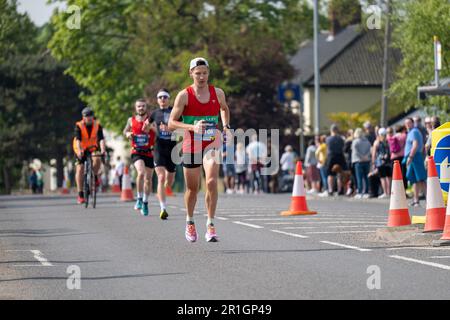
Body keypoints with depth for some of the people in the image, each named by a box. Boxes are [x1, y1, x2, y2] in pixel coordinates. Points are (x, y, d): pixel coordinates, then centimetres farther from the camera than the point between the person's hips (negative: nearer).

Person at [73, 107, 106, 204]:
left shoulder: (97, 125, -13)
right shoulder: (79, 126, -18)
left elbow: (101, 139, -24)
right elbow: (78, 139, -31)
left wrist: (103, 150, -42)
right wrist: (79, 150, -48)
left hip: (92, 148, 1)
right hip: (81, 150, -1)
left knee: (97, 159, -31)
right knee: (80, 169, -14)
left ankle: (95, 177, -2)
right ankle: (80, 194, -9)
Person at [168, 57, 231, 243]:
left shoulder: (218, 93, 2)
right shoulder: (184, 95, -7)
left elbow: (224, 109, 26)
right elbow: (171, 123, -10)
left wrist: (226, 126, 8)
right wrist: (192, 127, -25)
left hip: (212, 143, 1)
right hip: (191, 144, -1)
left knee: (212, 182, -19)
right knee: (192, 187, 10)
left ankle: (210, 226, -15)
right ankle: (190, 223, 34)